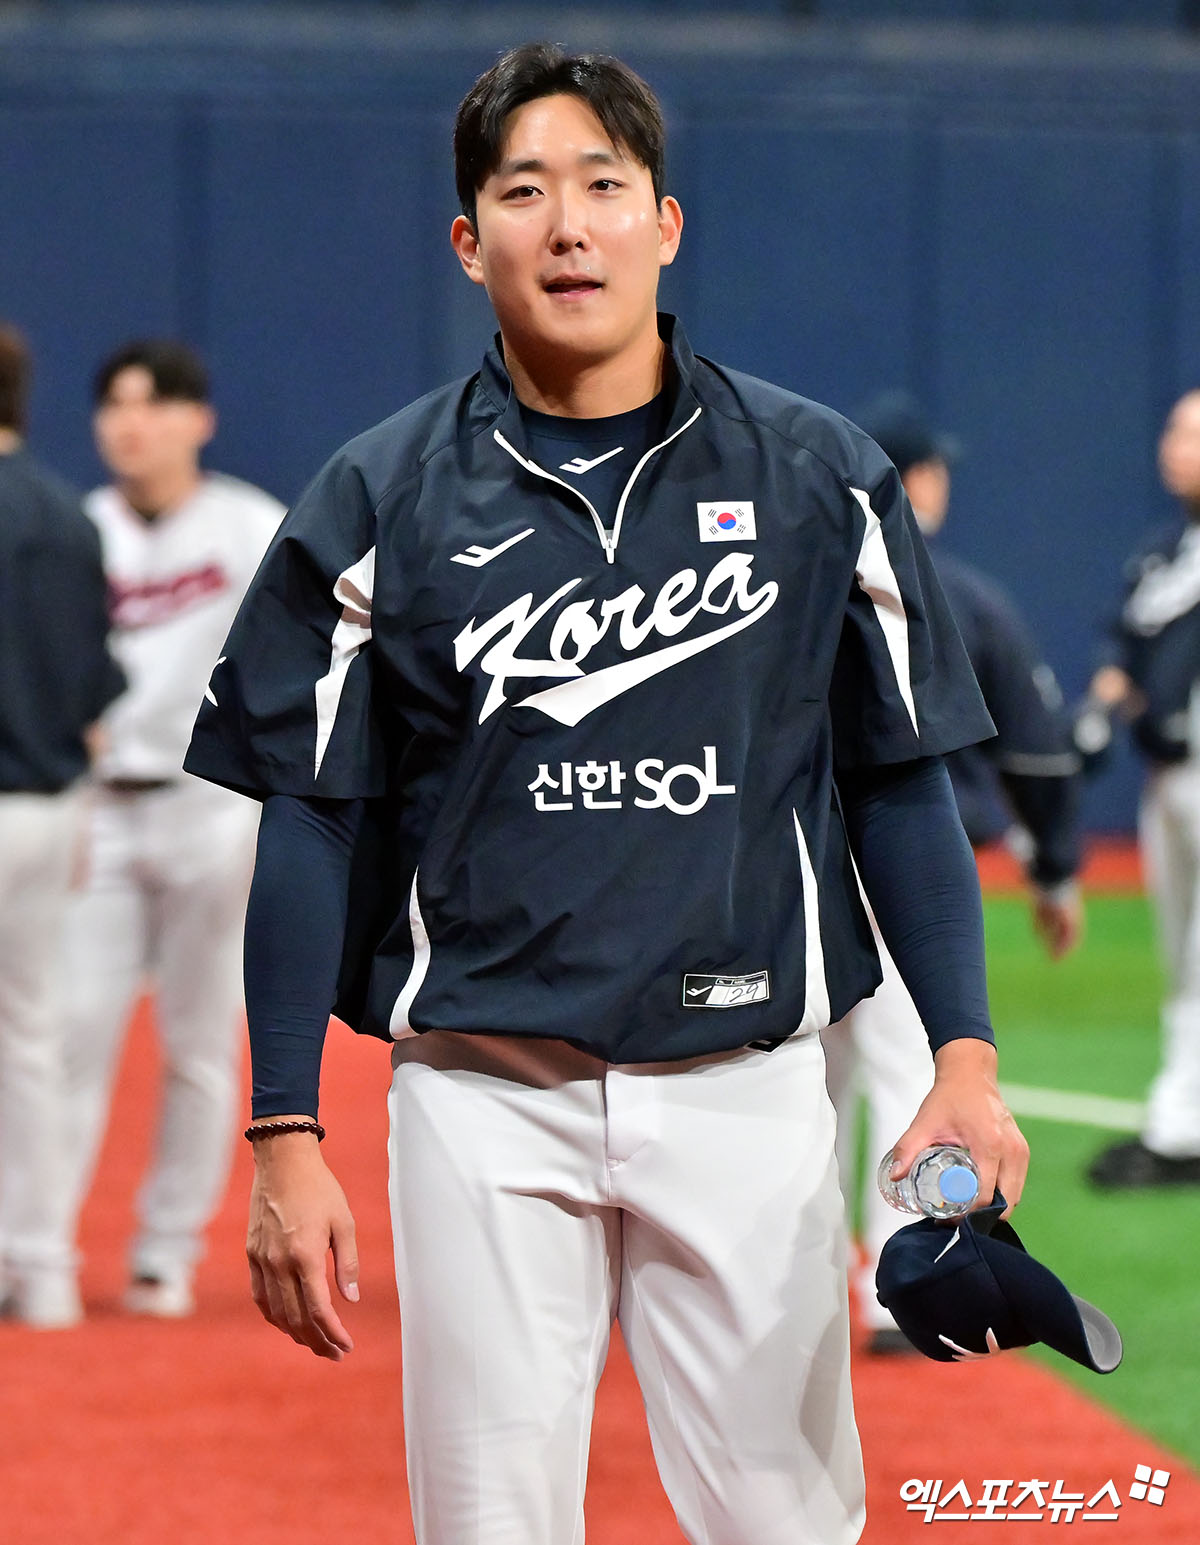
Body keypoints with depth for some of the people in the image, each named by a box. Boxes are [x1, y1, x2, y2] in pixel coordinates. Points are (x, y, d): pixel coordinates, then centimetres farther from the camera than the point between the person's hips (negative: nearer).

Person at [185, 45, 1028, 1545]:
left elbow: (901, 784, 7)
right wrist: (285, 1138, -2)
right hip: (484, 1100, 0)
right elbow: (313, 822, 4)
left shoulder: (817, 477, 4)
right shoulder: (379, 501, 3)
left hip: (748, 1085, 0)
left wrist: (964, 1054, -4)